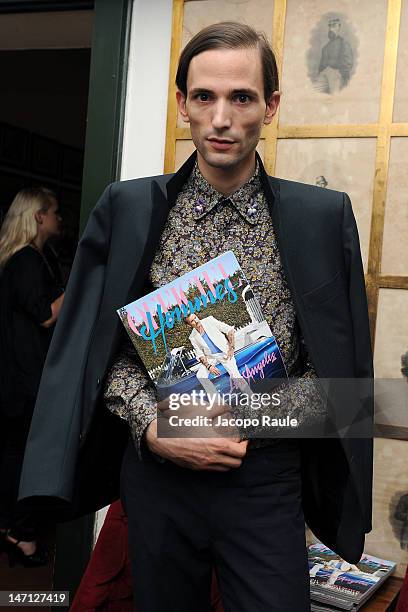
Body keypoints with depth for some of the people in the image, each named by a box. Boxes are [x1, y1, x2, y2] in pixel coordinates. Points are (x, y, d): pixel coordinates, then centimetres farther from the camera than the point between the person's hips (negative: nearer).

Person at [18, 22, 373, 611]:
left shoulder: (325, 216, -2)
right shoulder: (128, 208, 0)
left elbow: (341, 359, 2)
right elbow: (98, 345, 1)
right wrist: (154, 427, -13)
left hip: (267, 475, 0)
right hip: (157, 470, 1)